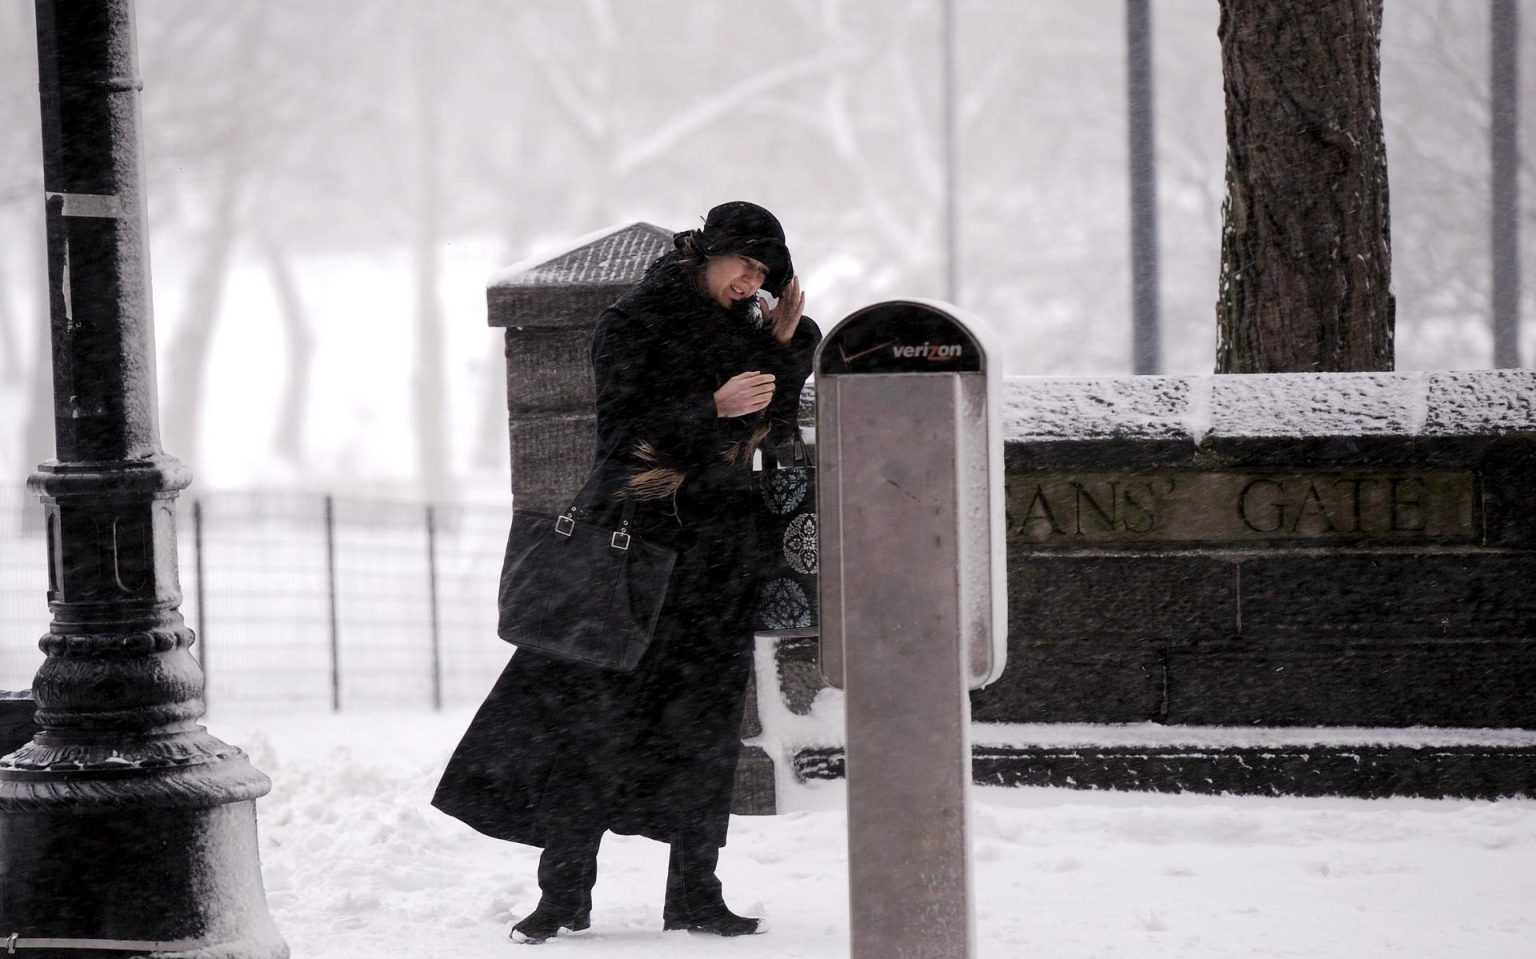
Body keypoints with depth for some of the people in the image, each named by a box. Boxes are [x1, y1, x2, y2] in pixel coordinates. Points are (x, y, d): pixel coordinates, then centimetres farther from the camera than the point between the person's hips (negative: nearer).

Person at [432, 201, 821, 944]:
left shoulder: (741, 325, 12)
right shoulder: (632, 324, -5)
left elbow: (776, 429, 12)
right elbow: (625, 429, -14)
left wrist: (786, 344, 1)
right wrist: (713, 409, -23)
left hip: (719, 548, 5)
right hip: (636, 541, -5)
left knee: (705, 723, 5)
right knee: (591, 710, -6)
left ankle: (694, 895, 9)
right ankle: (565, 891, 0)